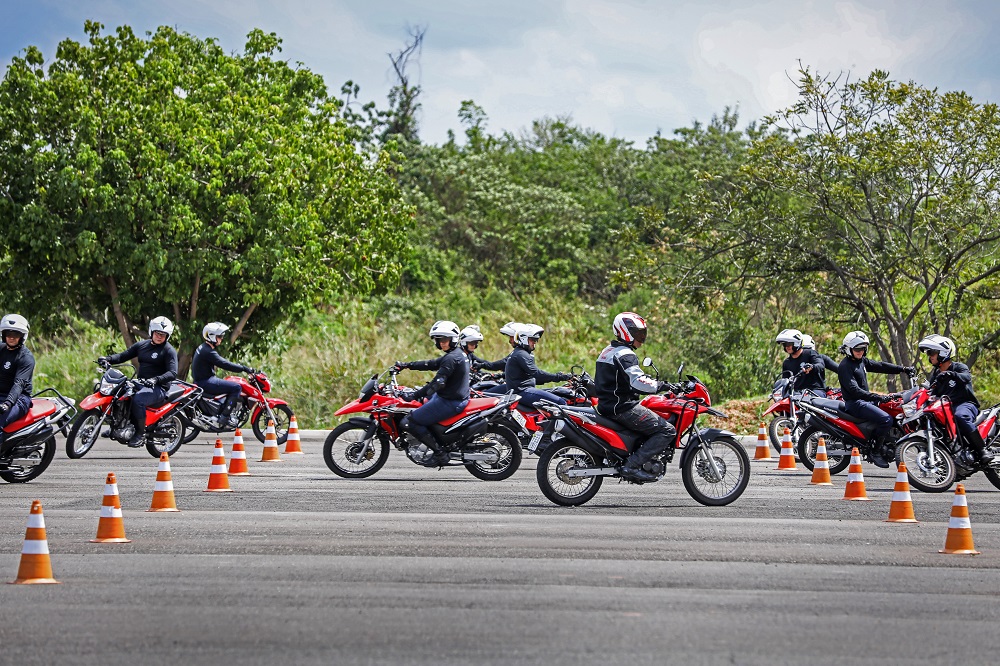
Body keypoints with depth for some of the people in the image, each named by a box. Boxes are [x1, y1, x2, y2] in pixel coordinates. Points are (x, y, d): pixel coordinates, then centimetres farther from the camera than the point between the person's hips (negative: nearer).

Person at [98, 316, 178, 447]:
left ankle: (141, 433, -22)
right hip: (140, 383, 7)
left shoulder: (168, 350, -5)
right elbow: (123, 356, 15)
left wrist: (156, 380, -33)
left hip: (158, 387, -7)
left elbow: (173, 373, -16)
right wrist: (108, 359, -4)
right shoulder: (142, 345, 15)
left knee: (137, 399, -35)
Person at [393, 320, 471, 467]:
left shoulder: (451, 358, -20)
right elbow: (431, 364, 19)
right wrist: (407, 365, 18)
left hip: (450, 402, -11)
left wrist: (415, 395, -32)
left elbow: (438, 382, -29)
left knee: (407, 423, -11)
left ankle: (441, 453, -10)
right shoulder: (457, 353, 12)